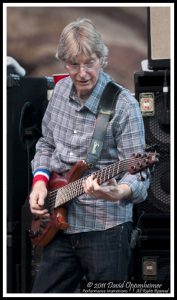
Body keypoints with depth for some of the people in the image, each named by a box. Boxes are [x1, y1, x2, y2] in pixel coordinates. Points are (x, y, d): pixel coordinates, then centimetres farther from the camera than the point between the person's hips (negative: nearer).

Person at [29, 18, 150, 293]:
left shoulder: (123, 105, -15)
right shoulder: (61, 90, 5)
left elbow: (138, 173, -16)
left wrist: (119, 192, -38)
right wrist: (40, 179, 1)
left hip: (104, 227, -6)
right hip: (59, 222, 6)